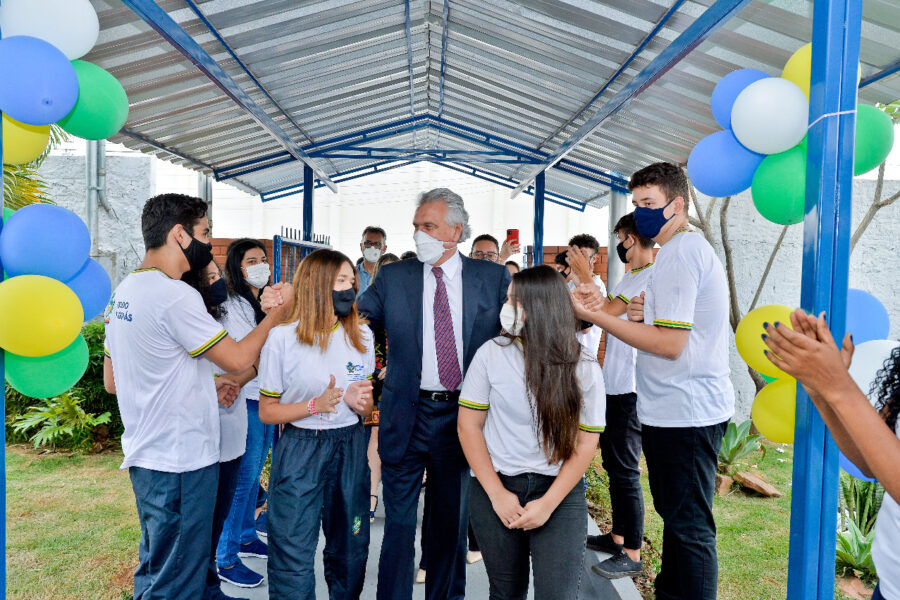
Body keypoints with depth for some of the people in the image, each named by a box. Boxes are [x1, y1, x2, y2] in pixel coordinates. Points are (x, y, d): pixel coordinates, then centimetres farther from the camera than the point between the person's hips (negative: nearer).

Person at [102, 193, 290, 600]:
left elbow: (112, 381, 15)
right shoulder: (175, 295, -21)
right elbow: (237, 359, -17)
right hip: (180, 462, -10)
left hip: (145, 455, 10)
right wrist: (276, 314, -2)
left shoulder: (124, 292, 9)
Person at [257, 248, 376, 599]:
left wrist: (358, 402, -9)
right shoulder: (282, 338, -8)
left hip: (350, 448, 4)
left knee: (350, 551, 13)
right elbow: (266, 411, -4)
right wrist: (315, 405, -18)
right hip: (300, 449, -3)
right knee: (293, 554, 2)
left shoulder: (362, 336, 5)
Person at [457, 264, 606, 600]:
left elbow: (586, 444, -4)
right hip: (495, 487, 1)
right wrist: (497, 494, -8)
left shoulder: (584, 368, -4)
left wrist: (548, 504, -11)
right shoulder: (491, 353, -3)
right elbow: (468, 425, -3)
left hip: (560, 489, 0)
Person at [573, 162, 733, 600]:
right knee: (676, 514, 20)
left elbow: (670, 343, -21)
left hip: (683, 412, -11)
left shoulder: (679, 251, -16)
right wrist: (643, 313, 3)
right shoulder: (693, 247, 17)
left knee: (688, 524, -1)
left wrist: (594, 315, -18)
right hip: (682, 408, 11)